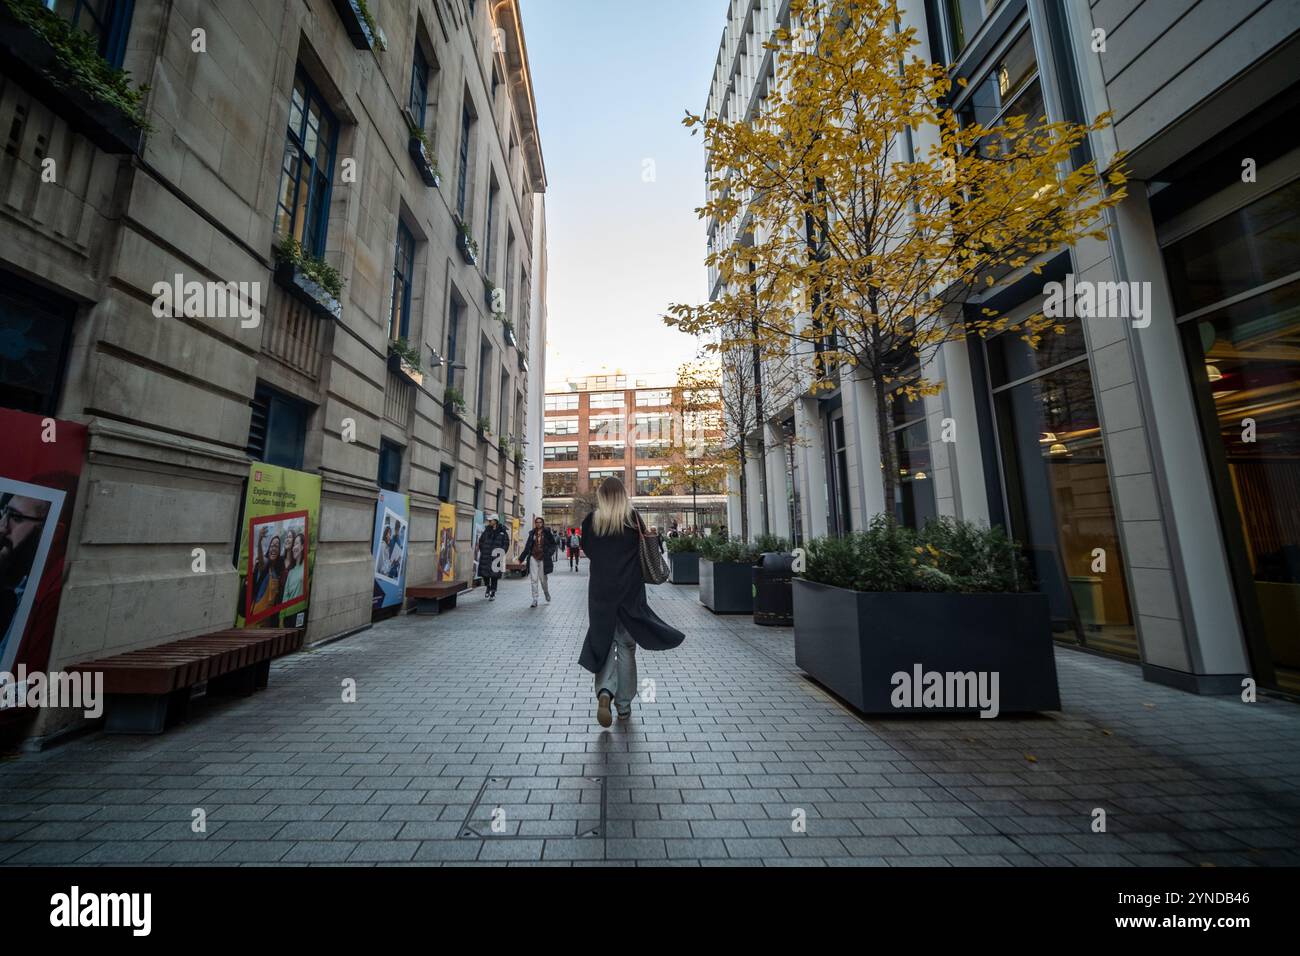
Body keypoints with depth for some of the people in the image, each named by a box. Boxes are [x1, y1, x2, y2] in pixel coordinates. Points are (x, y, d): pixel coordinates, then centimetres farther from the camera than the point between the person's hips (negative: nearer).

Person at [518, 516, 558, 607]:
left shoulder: (547, 532, 0)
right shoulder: (532, 533, 8)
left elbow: (554, 544, 1)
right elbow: (527, 546, 12)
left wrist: (549, 553, -13)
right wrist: (521, 558, 12)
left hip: (543, 558, -2)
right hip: (533, 557, 3)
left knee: (543, 579, 5)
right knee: (534, 579, -1)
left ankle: (547, 595, 31)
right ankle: (535, 600, 4)